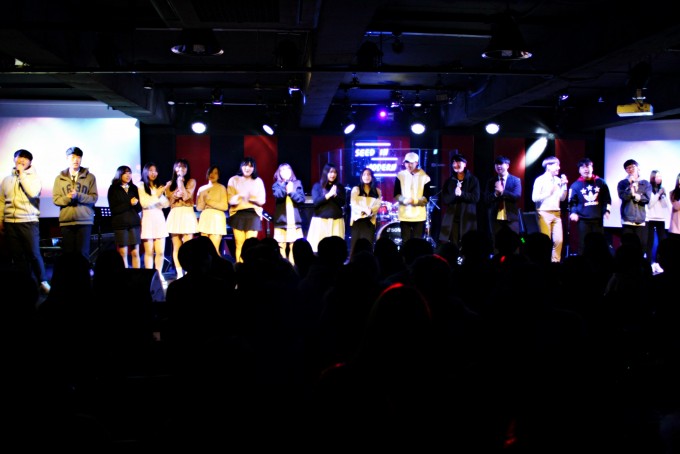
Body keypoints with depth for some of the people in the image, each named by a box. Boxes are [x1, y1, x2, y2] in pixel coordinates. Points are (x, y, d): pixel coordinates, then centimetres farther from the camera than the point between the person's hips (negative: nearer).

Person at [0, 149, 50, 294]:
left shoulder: (34, 177, 3)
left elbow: (33, 192, -17)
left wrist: (22, 173, -11)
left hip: (29, 221, -4)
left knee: (34, 254, -7)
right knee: (17, 256, 4)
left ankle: (42, 281, 6)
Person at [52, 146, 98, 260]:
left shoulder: (90, 177, 6)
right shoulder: (59, 178, 11)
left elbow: (94, 198, -1)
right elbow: (56, 199, 5)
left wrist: (78, 196, -15)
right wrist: (68, 198, -14)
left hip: (84, 221, -2)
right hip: (66, 221, 2)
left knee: (83, 253, -3)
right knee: (67, 252, 2)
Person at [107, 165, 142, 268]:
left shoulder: (134, 188, 13)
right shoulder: (113, 189, 4)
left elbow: (139, 208, 10)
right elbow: (114, 209, -4)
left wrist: (136, 203, -11)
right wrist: (129, 204, -10)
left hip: (134, 223, 3)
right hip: (120, 224, -2)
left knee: (135, 253, 0)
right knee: (123, 253, -4)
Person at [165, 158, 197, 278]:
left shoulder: (191, 181, 7)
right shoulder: (170, 184, 15)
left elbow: (186, 196, -8)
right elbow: (169, 199, 4)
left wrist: (180, 181, -5)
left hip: (187, 215, -3)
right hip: (174, 216, 3)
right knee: (176, 247, 0)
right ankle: (179, 274, 3)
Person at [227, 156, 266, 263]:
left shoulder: (258, 181, 9)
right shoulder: (234, 180, 6)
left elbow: (262, 200, 4)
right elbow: (230, 200, -1)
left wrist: (252, 197, -16)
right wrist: (239, 196, -23)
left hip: (253, 214, 1)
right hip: (238, 214, -1)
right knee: (239, 244, -5)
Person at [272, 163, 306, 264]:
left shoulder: (297, 183, 12)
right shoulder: (277, 185, 8)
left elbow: (302, 199, 2)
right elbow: (278, 195, -13)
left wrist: (291, 192, -8)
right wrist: (285, 183, -17)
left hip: (295, 221, 1)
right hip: (281, 221, -1)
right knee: (281, 247, -4)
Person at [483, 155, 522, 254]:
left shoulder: (516, 180, 4)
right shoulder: (491, 181, 9)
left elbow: (517, 196, -10)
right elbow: (486, 199, 2)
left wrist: (502, 191, -19)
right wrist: (495, 194, -17)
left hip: (511, 217, -1)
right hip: (496, 217, 2)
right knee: (496, 245, 4)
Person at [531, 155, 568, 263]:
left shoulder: (558, 180, 11)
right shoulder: (540, 180, -4)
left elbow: (562, 198, 12)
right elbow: (534, 198, -10)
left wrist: (564, 185, 2)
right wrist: (548, 193, -14)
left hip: (556, 213, 5)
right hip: (544, 213, -5)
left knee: (559, 240, 1)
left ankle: (556, 260, 11)